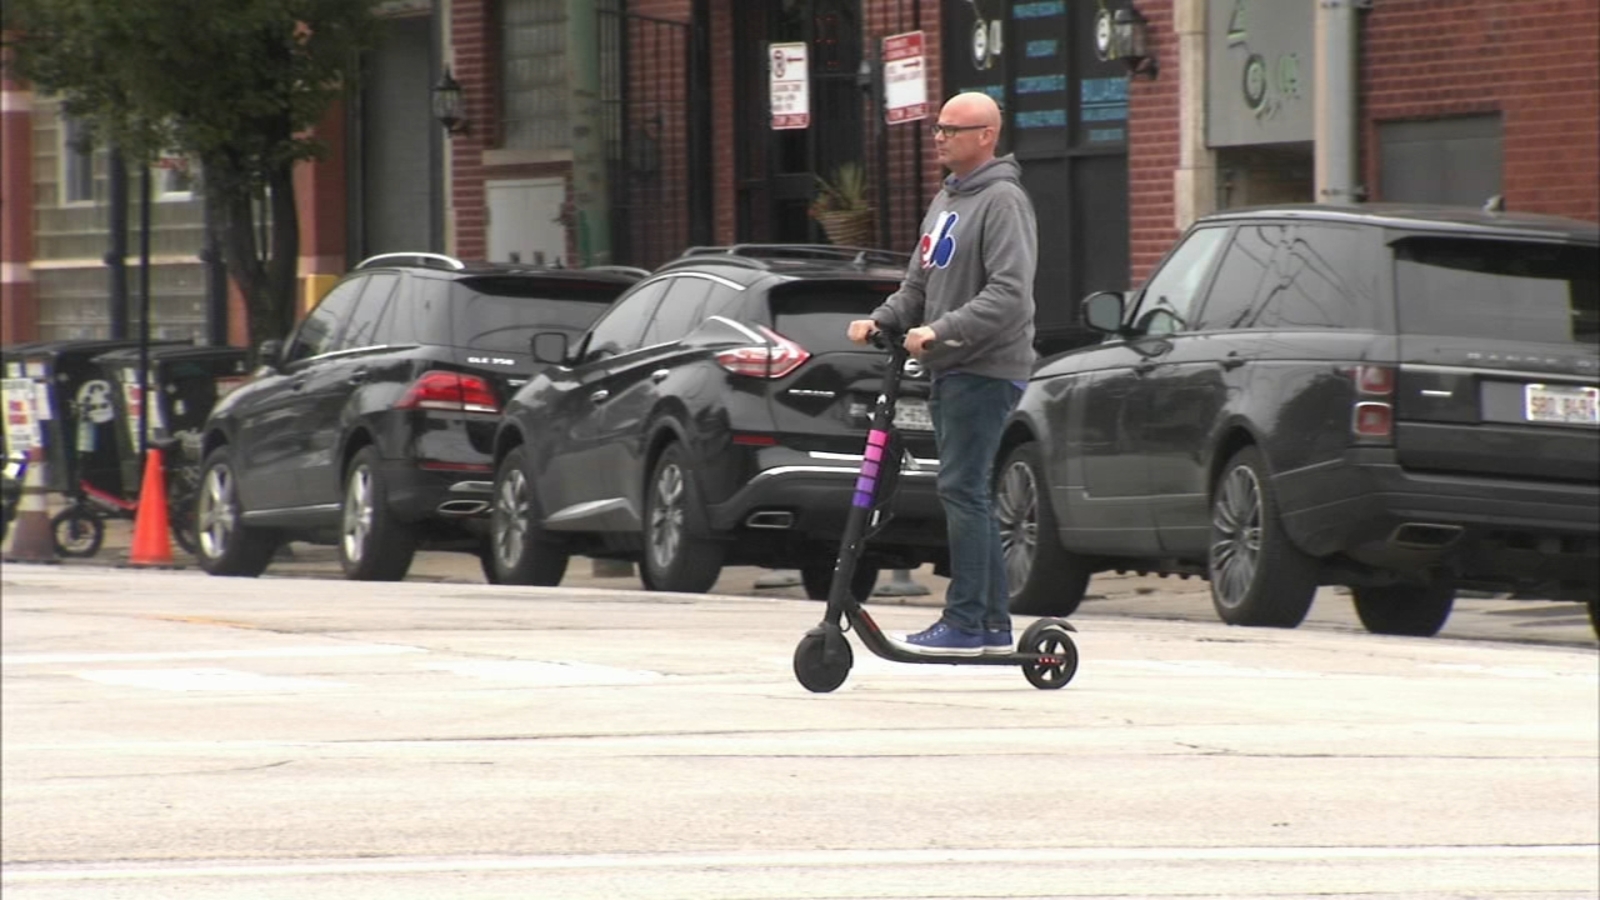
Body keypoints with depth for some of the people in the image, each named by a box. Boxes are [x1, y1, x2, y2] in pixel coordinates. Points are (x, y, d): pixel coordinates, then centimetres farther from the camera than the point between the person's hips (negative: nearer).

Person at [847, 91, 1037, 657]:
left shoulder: (1003, 201, -11)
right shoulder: (946, 200, 18)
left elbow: (1009, 295, -21)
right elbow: (919, 283, 22)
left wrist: (940, 331, -26)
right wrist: (881, 320, 4)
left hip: (986, 370, -10)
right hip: (950, 371, 10)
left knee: (961, 489, -12)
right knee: (965, 494, 11)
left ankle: (965, 623, -10)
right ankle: (993, 624, 15)